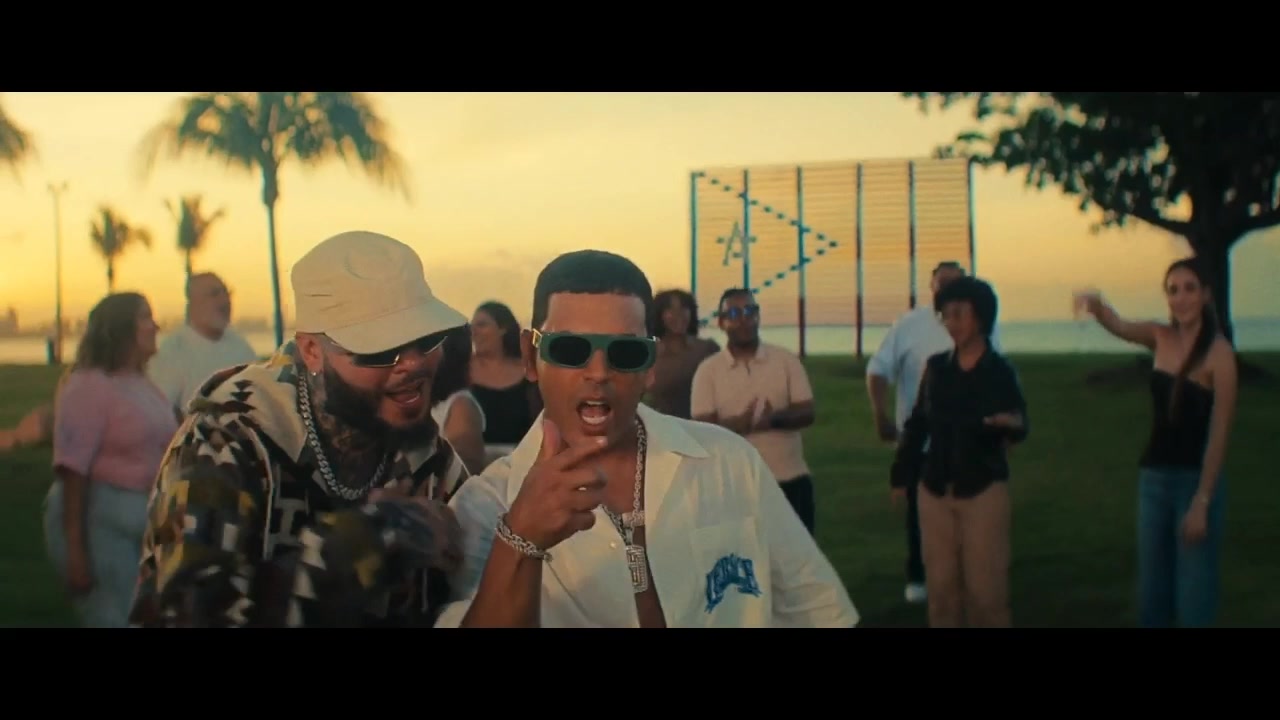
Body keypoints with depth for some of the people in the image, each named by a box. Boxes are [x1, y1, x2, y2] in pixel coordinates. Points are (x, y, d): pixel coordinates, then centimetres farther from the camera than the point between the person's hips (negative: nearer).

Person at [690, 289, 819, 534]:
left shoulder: (786, 360, 2)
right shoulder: (708, 370, -1)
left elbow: (806, 413, -4)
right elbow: (703, 427, -8)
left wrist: (774, 419, -25)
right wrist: (737, 424, -29)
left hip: (790, 479, 1)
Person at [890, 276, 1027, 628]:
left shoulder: (999, 370, -7)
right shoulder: (937, 366, 3)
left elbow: (1019, 426, -6)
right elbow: (917, 423, 8)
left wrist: (1013, 424, -30)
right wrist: (900, 476, 9)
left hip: (983, 489, -3)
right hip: (935, 489, 4)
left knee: (984, 586, -1)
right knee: (940, 585, 10)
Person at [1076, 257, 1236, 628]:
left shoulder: (1218, 352, -14)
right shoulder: (1161, 338, 4)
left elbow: (1219, 433, -15)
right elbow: (1118, 326, -12)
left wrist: (1201, 502, -17)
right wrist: (1096, 304, -35)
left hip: (1195, 480, -6)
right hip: (1153, 478, 6)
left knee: (1193, 599, 0)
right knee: (1151, 595, 14)